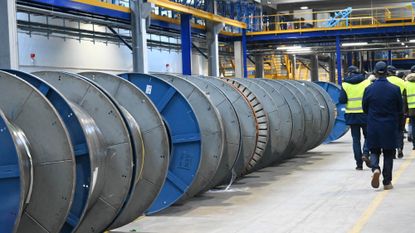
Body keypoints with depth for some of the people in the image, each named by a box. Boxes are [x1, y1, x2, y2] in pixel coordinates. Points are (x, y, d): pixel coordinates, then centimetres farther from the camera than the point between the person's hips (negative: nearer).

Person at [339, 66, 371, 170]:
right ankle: (365, 153, -11)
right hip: (365, 114, -1)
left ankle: (359, 163, 4)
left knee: (356, 139, 7)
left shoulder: (345, 84, -1)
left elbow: (342, 100, -6)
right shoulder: (367, 82, -2)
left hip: (352, 115, 1)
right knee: (367, 136, 13)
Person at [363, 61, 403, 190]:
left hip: (373, 126, 1)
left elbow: (365, 108, 4)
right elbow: (400, 108, 2)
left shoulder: (369, 89, -6)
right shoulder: (395, 89, -9)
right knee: (388, 153, 10)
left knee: (374, 151, 13)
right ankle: (387, 182, 12)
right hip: (390, 126, 0)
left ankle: (375, 168, -16)